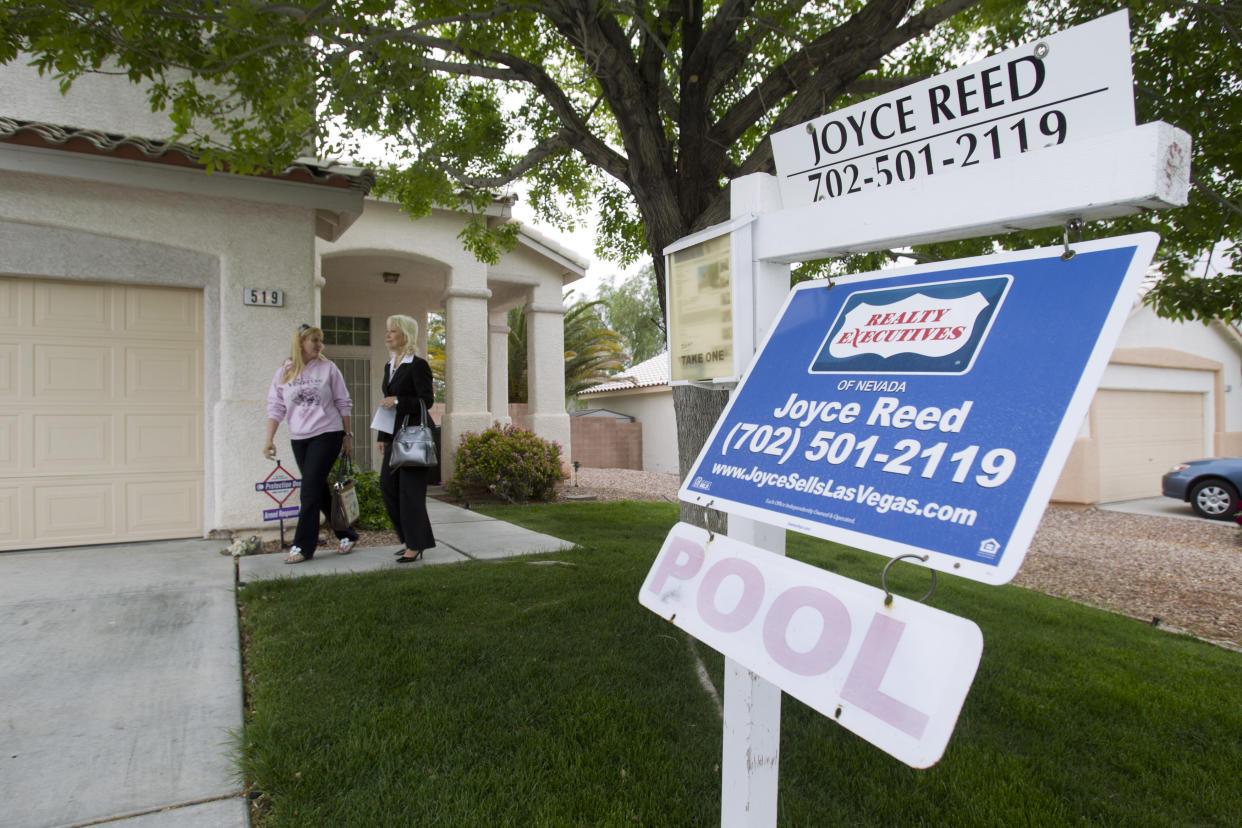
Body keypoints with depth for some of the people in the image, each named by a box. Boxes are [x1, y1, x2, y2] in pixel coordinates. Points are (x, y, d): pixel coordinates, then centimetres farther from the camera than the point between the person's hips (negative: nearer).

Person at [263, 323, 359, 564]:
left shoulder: (328, 368, 1)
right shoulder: (284, 373, 7)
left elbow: (343, 404, 4)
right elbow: (275, 408, 6)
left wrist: (347, 435, 3)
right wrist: (269, 439, -2)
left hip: (327, 435, -4)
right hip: (299, 438, 4)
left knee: (310, 489, -9)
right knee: (320, 490, 9)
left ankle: (303, 546, -1)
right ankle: (346, 535, 22)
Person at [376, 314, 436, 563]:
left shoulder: (417, 365, -8)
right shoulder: (389, 366, 16)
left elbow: (427, 399, -12)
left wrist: (398, 401, -21)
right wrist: (382, 437, 18)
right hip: (394, 437, 8)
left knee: (410, 489, -4)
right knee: (387, 485, 7)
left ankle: (416, 544, 7)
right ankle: (409, 538, 20)